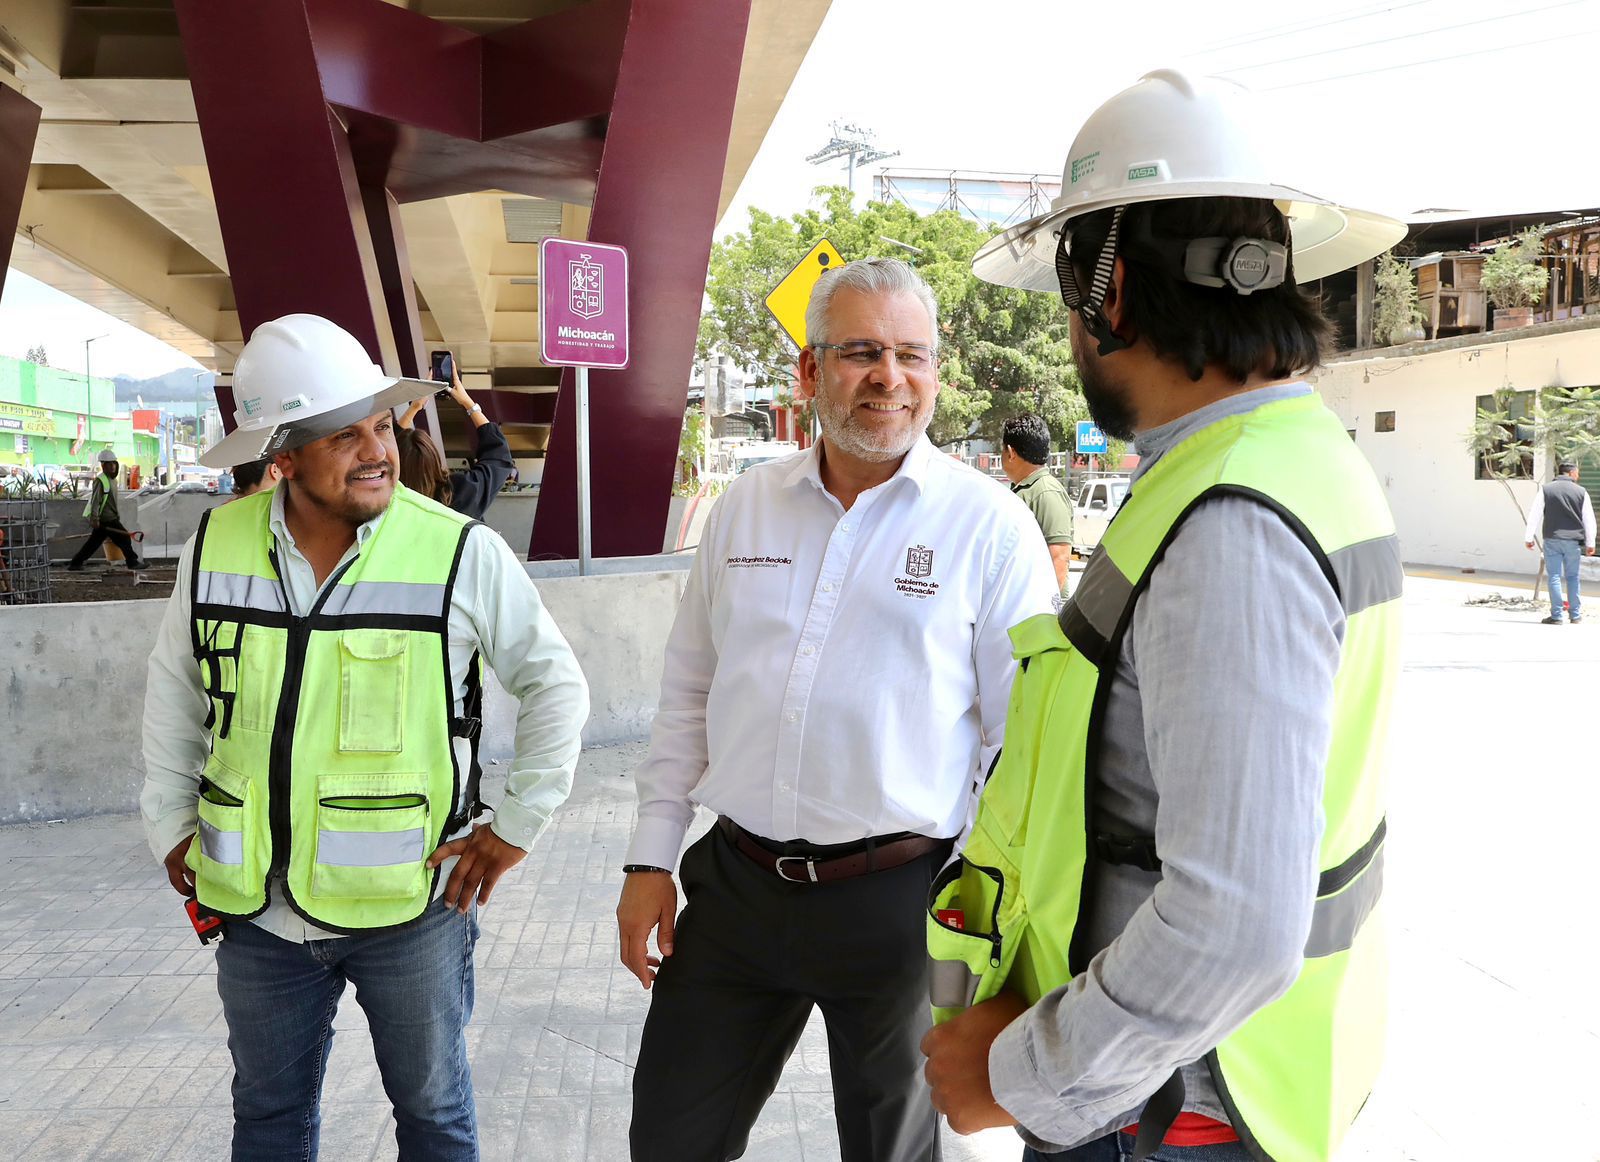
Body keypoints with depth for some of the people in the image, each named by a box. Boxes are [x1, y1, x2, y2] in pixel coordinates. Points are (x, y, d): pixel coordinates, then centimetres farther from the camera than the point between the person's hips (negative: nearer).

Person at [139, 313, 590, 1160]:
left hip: (408, 903, -3)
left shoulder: (462, 553, -13)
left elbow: (555, 685, -3)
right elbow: (174, 688, 14)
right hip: (258, 907, 3)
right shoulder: (214, 547, -2)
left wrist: (515, 828, -5)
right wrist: (170, 825, 12)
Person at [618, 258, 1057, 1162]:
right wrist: (651, 859, 9)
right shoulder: (747, 505, 4)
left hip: (895, 903, -3)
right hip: (735, 884, 4)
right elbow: (689, 691, 10)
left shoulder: (991, 524, -8)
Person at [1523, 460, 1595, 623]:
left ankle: (1556, 616, -1)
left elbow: (1534, 514, -2)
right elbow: (1589, 519, 5)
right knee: (1573, 577, 12)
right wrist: (1590, 543, 12)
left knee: (1554, 577, 1)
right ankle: (1575, 615, 14)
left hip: (1552, 539, -1)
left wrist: (1529, 537, 3)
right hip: (1573, 540, 1)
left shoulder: (1546, 490, 0)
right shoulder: (1581, 492, 2)